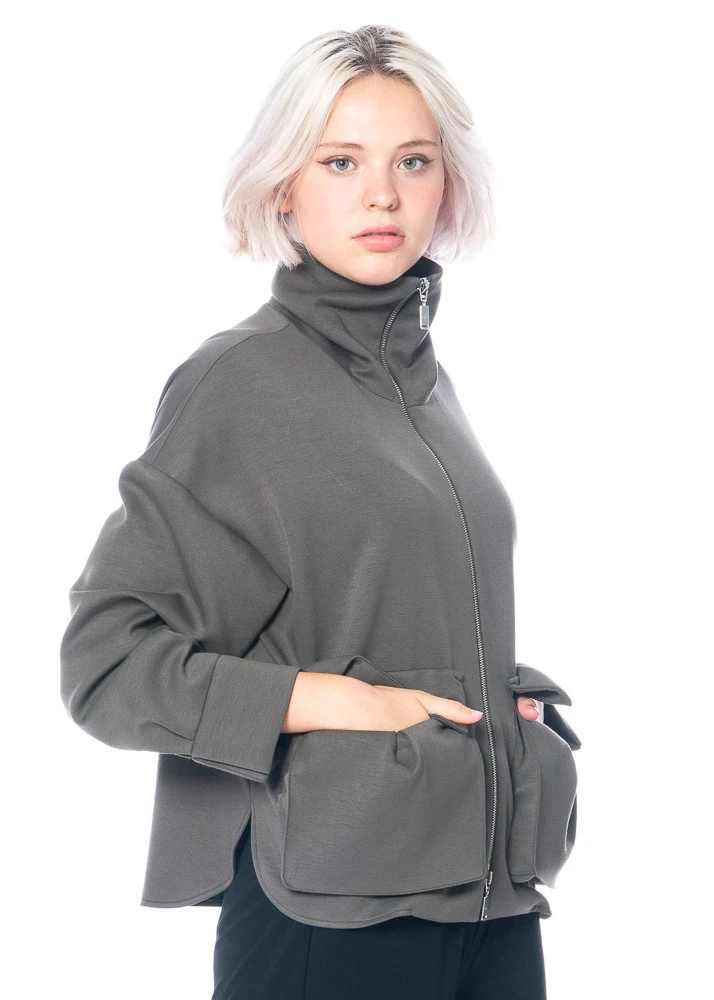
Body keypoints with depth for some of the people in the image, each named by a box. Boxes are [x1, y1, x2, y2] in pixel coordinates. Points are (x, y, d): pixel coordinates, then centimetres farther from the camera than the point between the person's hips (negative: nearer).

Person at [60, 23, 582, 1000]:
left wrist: (522, 707, 5)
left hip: (489, 881, 6)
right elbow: (107, 654, -12)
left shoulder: (427, 377, 11)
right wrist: (343, 703, -18)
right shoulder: (240, 380, -8)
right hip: (333, 904, -6)